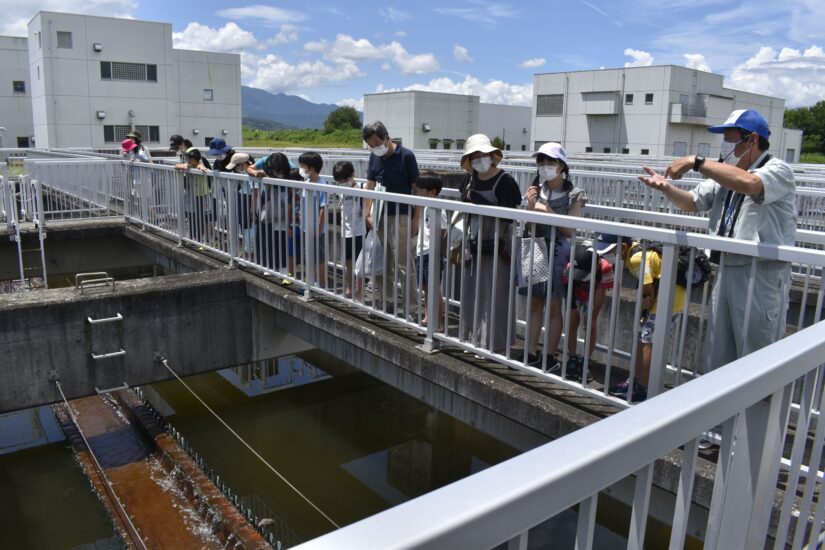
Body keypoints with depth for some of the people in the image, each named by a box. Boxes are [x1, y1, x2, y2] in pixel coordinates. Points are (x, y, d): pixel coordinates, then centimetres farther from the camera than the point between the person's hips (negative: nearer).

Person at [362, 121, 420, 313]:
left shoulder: (406, 156, -9)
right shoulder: (374, 157, 8)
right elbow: (369, 186, 11)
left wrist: (415, 218, -10)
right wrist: (366, 214, 3)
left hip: (401, 217, -6)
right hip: (380, 216, 6)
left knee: (403, 263, -5)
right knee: (383, 261, 11)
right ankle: (388, 300, 23)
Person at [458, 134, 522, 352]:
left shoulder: (504, 180, -11)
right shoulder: (470, 179, 7)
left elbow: (508, 216, -19)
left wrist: (478, 199, -22)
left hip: (496, 246, -7)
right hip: (474, 244, 7)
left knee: (494, 295, -2)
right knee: (471, 292, 13)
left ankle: (494, 342, 10)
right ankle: (474, 337, 27)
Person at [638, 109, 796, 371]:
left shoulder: (777, 170, -9)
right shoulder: (725, 175, 13)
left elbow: (749, 184, -32)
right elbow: (692, 202, 19)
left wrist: (697, 162, -28)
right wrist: (666, 187, -1)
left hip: (763, 276, -7)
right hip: (727, 271, 7)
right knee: (719, 354, 16)